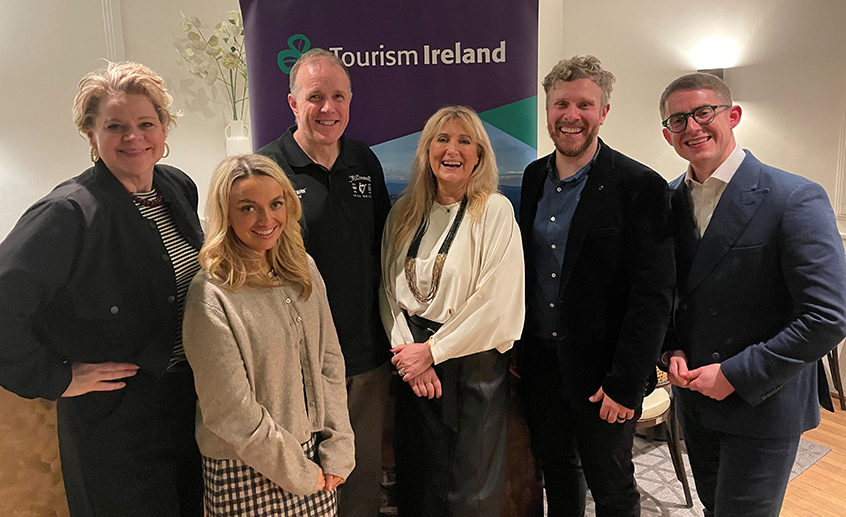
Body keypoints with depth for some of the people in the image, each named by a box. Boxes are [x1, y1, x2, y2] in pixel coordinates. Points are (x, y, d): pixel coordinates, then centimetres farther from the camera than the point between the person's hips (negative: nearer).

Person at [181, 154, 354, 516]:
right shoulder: (212, 296, -19)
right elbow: (232, 412, -18)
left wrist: (337, 450, -3)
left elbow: (330, 362, 2)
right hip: (248, 472, -5)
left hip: (315, 456, 5)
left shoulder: (305, 271, -1)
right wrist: (300, 474, -10)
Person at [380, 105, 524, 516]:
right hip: (414, 367, 4)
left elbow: (497, 302, -14)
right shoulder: (404, 213, 6)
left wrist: (433, 350, -13)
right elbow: (389, 290, 6)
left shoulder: (495, 212, -8)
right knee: (416, 479, 17)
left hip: (473, 366, -4)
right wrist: (408, 350, -8)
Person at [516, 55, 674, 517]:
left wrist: (625, 383, -17)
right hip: (538, 362, 5)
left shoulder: (640, 187, -13)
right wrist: (516, 347, 6)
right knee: (557, 473, 22)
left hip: (599, 371, -5)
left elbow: (653, 296, -15)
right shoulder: (534, 177, 5)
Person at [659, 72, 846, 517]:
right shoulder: (669, 199, 1)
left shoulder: (796, 200, -17)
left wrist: (735, 374, -19)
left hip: (764, 405, -5)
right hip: (694, 396, 5)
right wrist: (672, 350, -4)